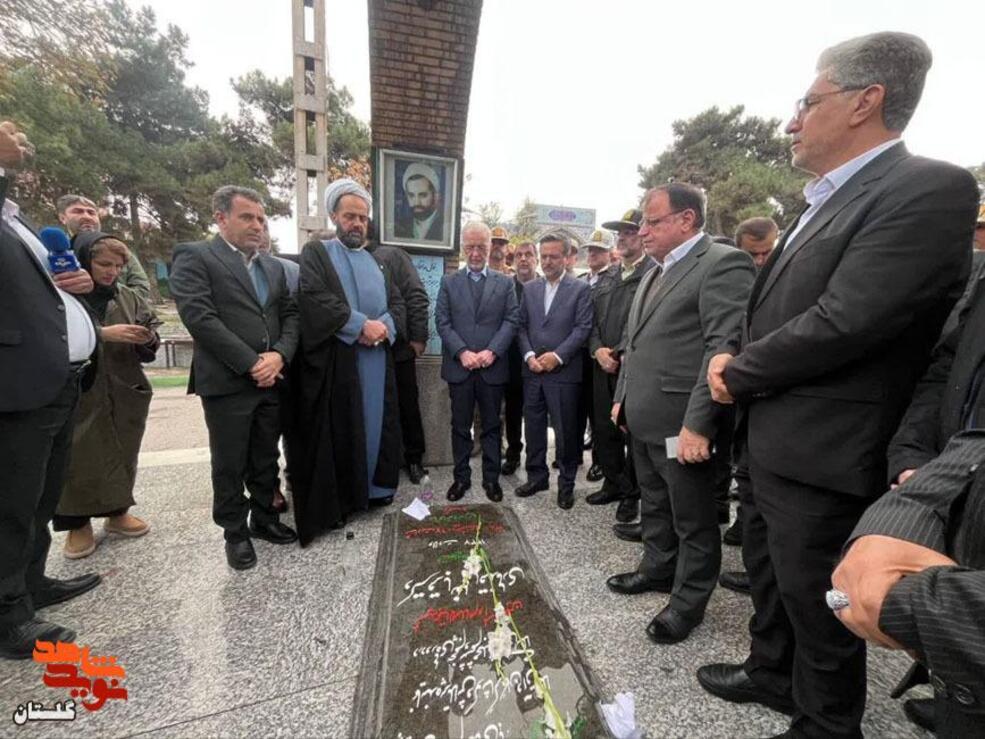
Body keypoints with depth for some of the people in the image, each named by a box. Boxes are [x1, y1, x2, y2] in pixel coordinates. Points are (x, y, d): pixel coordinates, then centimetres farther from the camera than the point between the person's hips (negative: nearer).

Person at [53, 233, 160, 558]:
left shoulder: (128, 297, 9)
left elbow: (148, 349, 9)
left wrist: (147, 339, -12)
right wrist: (102, 334, -21)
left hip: (124, 395, 4)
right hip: (77, 397, -3)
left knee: (123, 456, 10)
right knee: (78, 462, 1)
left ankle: (118, 513, 26)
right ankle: (77, 524, 18)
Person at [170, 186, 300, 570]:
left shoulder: (274, 266, 16)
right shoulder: (194, 256, -2)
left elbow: (290, 314, 10)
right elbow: (199, 317, -14)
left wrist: (279, 355, -8)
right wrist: (250, 363, -16)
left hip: (271, 379, 5)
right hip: (226, 381, -5)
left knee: (267, 459, 15)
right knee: (229, 464, 8)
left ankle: (264, 518, 33)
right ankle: (235, 532, 26)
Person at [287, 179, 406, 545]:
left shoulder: (377, 260, 19)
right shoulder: (315, 253, 4)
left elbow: (398, 302, 10)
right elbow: (314, 298, -13)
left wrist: (384, 327, -11)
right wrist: (361, 325, -18)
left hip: (377, 360, 5)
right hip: (334, 360, -5)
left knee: (376, 423, 10)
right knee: (338, 429, 1)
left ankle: (374, 487, 25)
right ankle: (337, 500, 13)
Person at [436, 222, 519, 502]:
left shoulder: (504, 283, 8)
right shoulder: (448, 282, 9)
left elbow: (512, 320, 0)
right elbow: (442, 321, 0)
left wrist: (492, 351, -14)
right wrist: (462, 352, -13)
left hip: (493, 367, 0)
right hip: (458, 366, 1)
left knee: (491, 426, 10)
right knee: (460, 426, 10)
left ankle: (491, 478, 23)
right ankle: (461, 476, 24)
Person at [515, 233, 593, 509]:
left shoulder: (581, 288, 1)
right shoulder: (529, 288, 13)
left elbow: (583, 328, -6)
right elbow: (522, 326, 9)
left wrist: (557, 356, -15)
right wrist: (529, 355, -6)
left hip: (564, 372, -4)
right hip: (532, 371, 4)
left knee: (565, 431, 4)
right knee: (533, 427, 12)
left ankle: (566, 483, 20)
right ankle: (537, 476, 28)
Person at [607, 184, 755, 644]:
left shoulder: (723, 264, -12)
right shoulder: (654, 272, 16)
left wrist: (698, 423, -23)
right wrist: (622, 396, 16)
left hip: (682, 425, -8)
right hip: (643, 421, 9)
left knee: (693, 520, 10)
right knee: (654, 506, 23)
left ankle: (688, 600, 29)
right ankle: (657, 570, 43)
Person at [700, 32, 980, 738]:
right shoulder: (824, 201, 14)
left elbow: (841, 324, -24)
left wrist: (737, 374, -11)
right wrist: (733, 358, -4)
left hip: (819, 452, -9)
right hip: (772, 440, 9)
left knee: (815, 600, 12)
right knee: (768, 572, 25)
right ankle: (772, 674, 49)